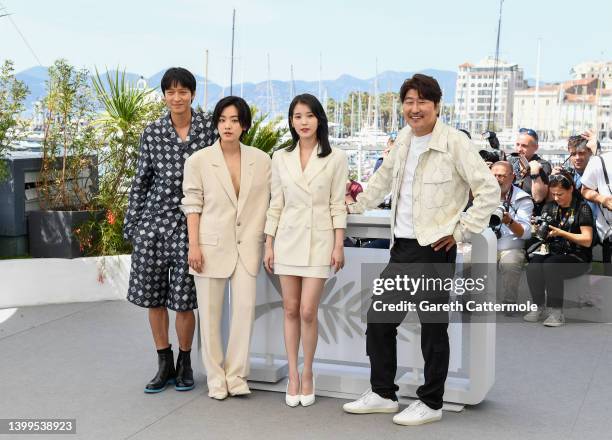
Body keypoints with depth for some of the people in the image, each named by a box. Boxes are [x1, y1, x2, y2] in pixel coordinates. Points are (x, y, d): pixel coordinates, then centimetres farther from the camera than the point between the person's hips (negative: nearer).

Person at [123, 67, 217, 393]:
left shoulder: (209, 128, 0)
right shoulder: (152, 133, 5)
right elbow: (141, 180, 10)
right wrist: (130, 223, 8)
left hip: (190, 222, -2)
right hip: (154, 219, 3)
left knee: (183, 299, 0)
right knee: (152, 295, 6)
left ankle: (184, 363, 21)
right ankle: (164, 364, 22)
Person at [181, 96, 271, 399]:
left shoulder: (261, 160, 3)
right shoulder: (198, 160, -2)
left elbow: (265, 203, 8)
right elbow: (192, 205, -1)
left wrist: (266, 243, 4)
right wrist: (194, 245, -6)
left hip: (247, 245, 2)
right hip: (211, 245, -1)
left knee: (245, 306, -4)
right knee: (210, 312, 4)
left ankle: (236, 375, 11)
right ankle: (215, 378, 17)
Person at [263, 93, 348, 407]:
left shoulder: (335, 158, 0)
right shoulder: (281, 158, 7)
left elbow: (337, 205, 0)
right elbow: (276, 204, 9)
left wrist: (339, 245, -5)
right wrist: (269, 245, 6)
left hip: (319, 240, -3)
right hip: (288, 239, 3)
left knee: (308, 312, -6)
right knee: (291, 310, 6)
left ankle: (308, 373, 13)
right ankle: (293, 375, 17)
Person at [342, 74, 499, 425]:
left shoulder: (455, 142, -12)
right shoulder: (404, 139, 10)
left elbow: (490, 189, -12)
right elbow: (385, 178, 26)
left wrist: (461, 231, -11)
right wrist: (354, 205, 26)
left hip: (435, 250, -7)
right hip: (402, 247, 8)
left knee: (433, 327, 4)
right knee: (379, 318, 13)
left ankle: (431, 403, 20)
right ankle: (383, 393, 28)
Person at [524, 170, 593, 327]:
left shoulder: (582, 208, -1)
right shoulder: (549, 207, 15)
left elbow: (587, 240, -7)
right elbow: (542, 233, 16)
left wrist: (561, 233, -16)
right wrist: (538, 230, -8)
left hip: (577, 257, -5)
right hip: (552, 253, 5)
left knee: (550, 265, -35)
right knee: (533, 265, -28)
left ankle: (556, 312, -29)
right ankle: (539, 308, -19)